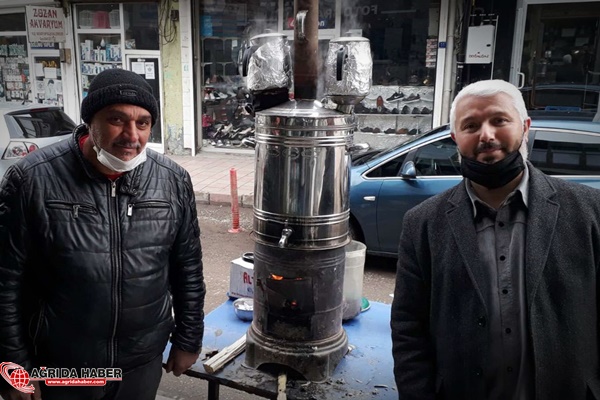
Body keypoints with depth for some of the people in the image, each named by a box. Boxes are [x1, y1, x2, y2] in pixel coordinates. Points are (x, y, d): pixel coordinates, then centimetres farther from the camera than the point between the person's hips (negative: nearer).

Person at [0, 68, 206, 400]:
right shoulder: (32, 180, -15)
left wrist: (188, 339, 6)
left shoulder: (174, 181, -7)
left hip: (144, 362, 2)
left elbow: (188, 269, 1)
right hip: (60, 369, -2)